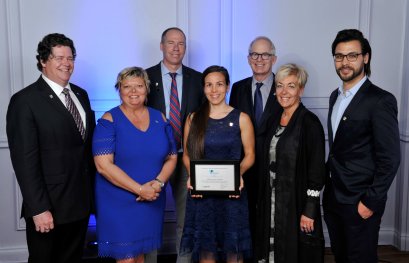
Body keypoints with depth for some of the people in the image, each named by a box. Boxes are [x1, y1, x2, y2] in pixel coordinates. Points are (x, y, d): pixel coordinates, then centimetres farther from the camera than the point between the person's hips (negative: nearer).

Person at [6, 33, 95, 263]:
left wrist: (93, 192, 8)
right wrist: (38, 209, -18)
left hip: (82, 202, 6)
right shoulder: (25, 101, -12)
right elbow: (25, 160, -16)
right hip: (49, 208, -6)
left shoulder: (81, 95, 9)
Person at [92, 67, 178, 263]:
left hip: (152, 202, 4)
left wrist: (158, 182, -12)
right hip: (118, 202, -4)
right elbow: (103, 165, -16)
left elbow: (171, 157, 7)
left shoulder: (159, 119, 6)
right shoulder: (109, 120, -8)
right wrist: (140, 189, -19)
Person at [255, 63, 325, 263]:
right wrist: (263, 201, 12)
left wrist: (309, 211, -16)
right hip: (271, 202, 6)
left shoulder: (309, 122, -12)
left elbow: (317, 170, -14)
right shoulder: (274, 120, 8)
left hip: (297, 202, -6)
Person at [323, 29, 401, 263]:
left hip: (360, 202, -7)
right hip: (333, 197, 7)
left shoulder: (381, 100, -15)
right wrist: (330, 185, 11)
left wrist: (371, 202, -16)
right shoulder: (336, 96, 9)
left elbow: (390, 158, -17)